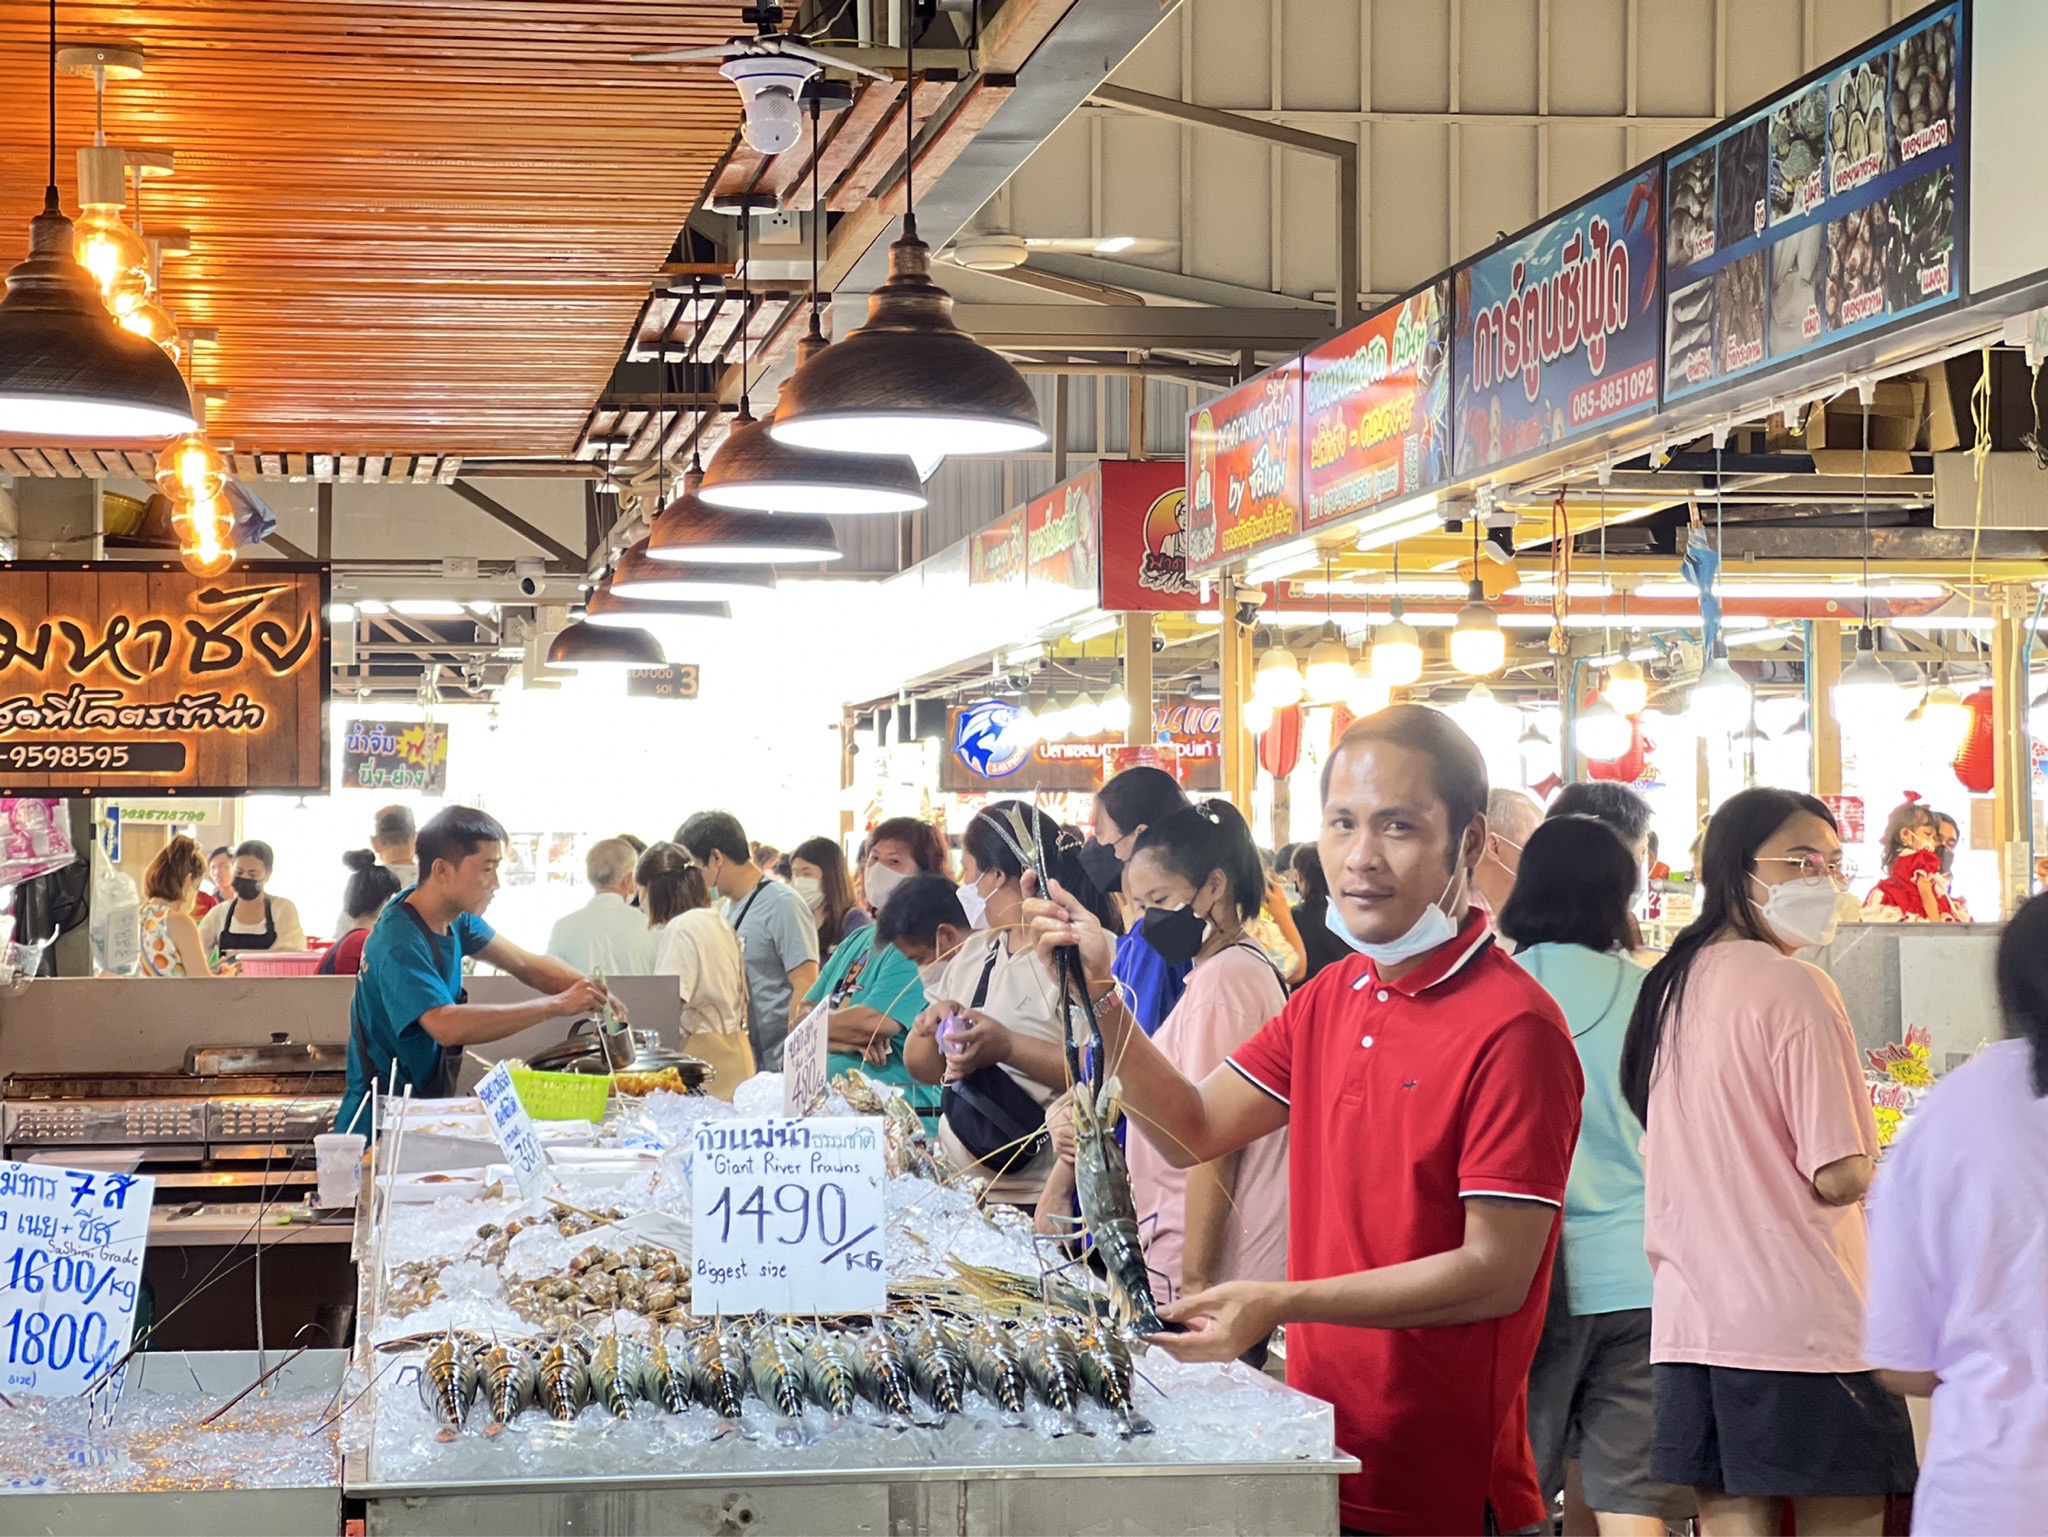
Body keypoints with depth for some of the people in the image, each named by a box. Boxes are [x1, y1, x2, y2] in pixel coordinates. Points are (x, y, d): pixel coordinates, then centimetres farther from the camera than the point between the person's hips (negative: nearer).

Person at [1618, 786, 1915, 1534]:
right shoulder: (1795, 988, -13)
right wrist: (1873, 1166, 4)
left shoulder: (1668, 987, 11)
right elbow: (1838, 1176, -16)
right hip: (1805, 1328, -7)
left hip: (1689, 1327, 8)